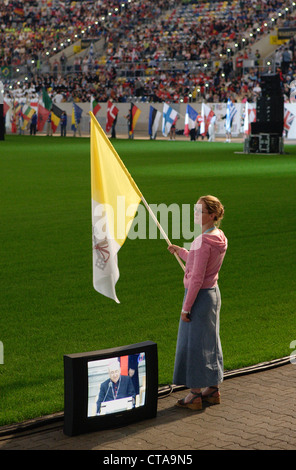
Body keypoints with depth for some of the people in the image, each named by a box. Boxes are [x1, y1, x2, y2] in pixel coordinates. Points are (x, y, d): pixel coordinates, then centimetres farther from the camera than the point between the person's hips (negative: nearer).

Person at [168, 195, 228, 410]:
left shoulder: (204, 242, -23)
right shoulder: (220, 239, 5)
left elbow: (197, 278, -23)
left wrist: (186, 307, -18)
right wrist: (180, 251, 27)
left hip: (199, 296, -9)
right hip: (213, 293, 9)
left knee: (192, 344, 0)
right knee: (210, 342, 17)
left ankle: (195, 394, 5)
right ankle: (213, 390, 26)